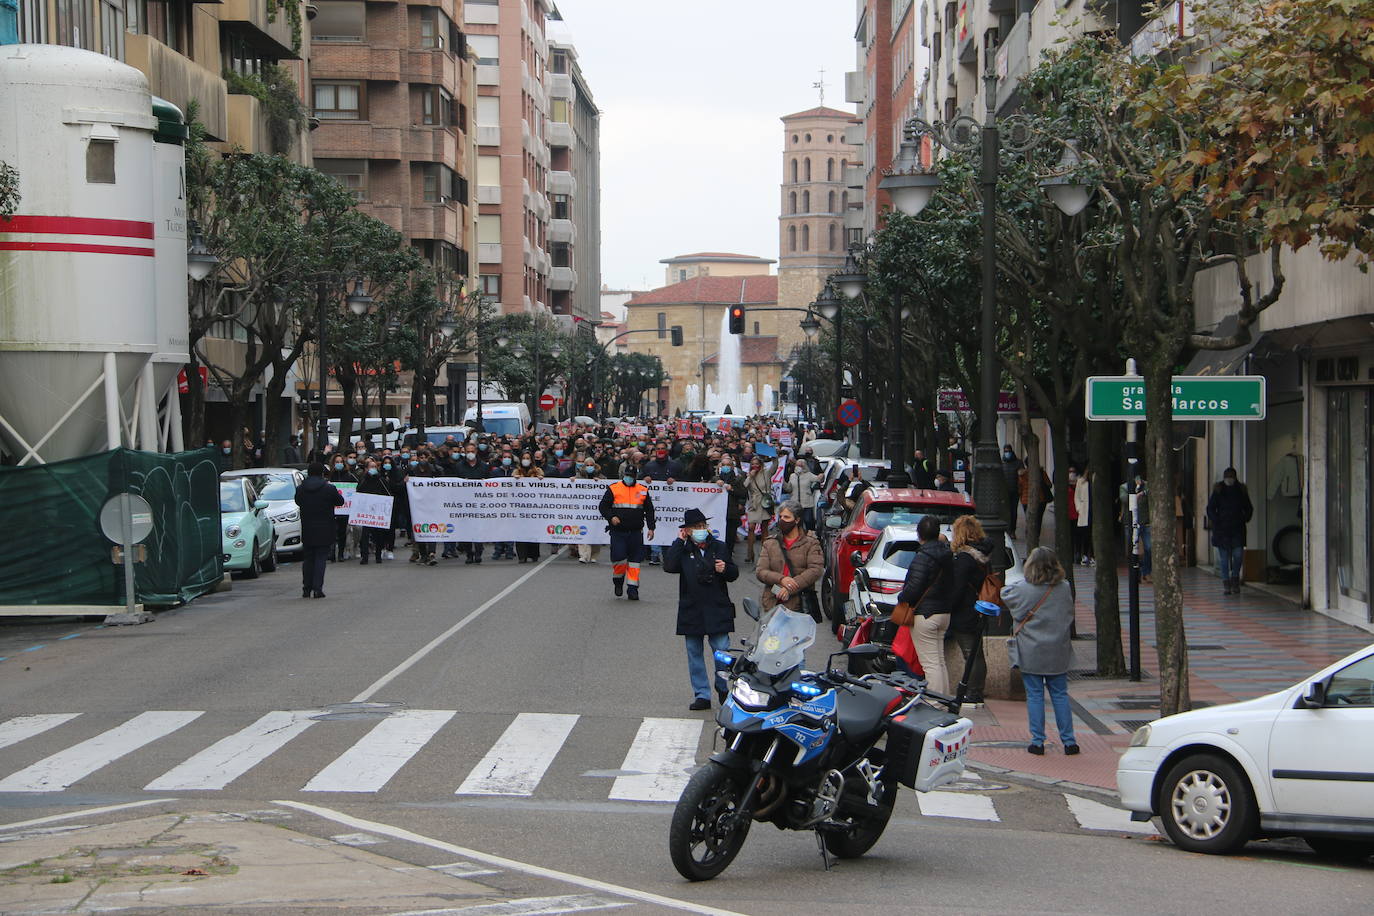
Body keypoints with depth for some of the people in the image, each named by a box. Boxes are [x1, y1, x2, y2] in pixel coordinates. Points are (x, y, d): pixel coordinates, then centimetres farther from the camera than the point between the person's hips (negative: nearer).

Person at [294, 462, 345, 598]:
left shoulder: (300, 489, -3)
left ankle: (306, 589, 15)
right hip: (324, 531, -3)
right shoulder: (329, 488, -11)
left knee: (307, 559, 13)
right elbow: (340, 501, 3)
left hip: (307, 531, 3)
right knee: (320, 559, 1)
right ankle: (317, 589, -6)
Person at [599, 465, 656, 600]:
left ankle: (632, 588, 7)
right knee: (619, 558, -10)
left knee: (635, 560, 0)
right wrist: (611, 517, -14)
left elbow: (649, 510, 14)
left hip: (636, 532, 2)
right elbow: (603, 506, 3)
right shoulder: (613, 489, 2)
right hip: (618, 531, -2)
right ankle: (618, 580, 18)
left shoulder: (643, 490, 9)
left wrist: (651, 528, 7)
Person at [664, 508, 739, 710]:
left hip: (717, 609, 0)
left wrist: (725, 569, -8)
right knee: (694, 653, 4)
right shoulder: (683, 550, 3)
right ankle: (702, 695, 11)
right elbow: (669, 566, -16)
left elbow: (734, 574, 15)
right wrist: (679, 541, -11)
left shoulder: (718, 547, 7)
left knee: (722, 652, -5)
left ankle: (723, 688, 16)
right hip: (691, 610, 1)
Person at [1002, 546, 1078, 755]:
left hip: (1031, 654, -3)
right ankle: (1068, 741, 11)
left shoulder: (1023, 590, -14)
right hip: (1058, 652, 3)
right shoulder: (1064, 589, -4)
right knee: (1060, 695, 10)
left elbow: (1004, 593, 6)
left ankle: (1038, 742, 5)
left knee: (1035, 696, 4)